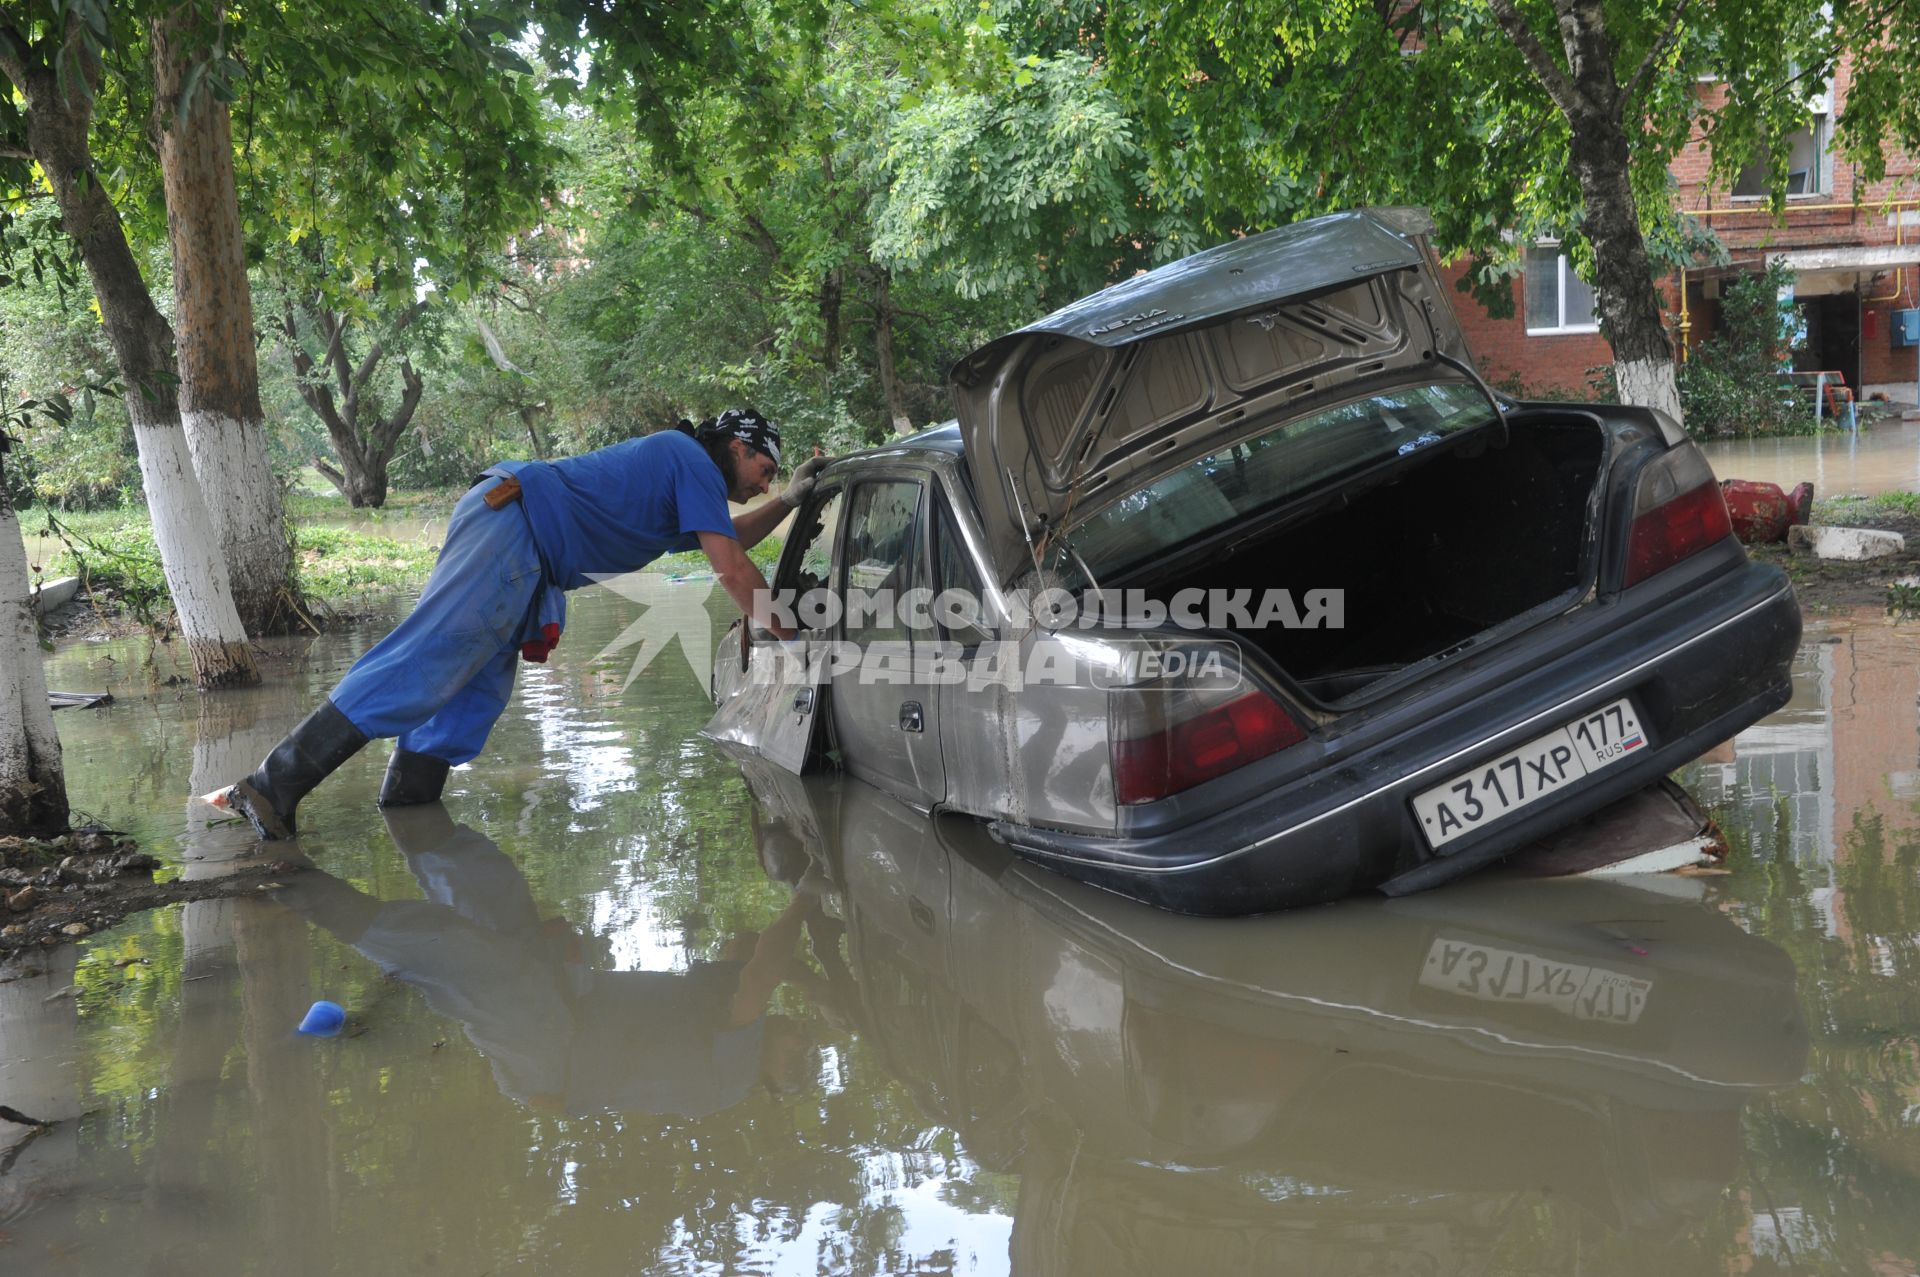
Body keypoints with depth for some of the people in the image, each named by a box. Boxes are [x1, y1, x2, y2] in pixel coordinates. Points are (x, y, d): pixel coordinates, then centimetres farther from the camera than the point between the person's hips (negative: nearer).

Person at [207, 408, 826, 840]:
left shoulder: (674, 459, 28)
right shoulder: (695, 461, -1)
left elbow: (725, 540, 44)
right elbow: (732, 568, -7)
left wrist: (789, 501, 37)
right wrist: (787, 636, -2)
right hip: (511, 525, -11)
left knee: (475, 695, 6)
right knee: (420, 663, -19)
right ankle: (273, 788, -26)